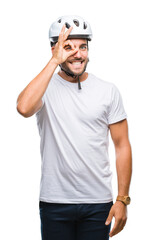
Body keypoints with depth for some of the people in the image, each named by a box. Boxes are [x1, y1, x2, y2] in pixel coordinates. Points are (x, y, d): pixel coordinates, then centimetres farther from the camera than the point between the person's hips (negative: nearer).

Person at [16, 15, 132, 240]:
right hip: (55, 202, -1)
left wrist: (122, 199, -2)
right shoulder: (45, 88, -1)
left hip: (98, 203, 1)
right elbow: (24, 108, -25)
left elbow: (122, 146, 4)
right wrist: (54, 61, -19)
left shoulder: (108, 91, 3)